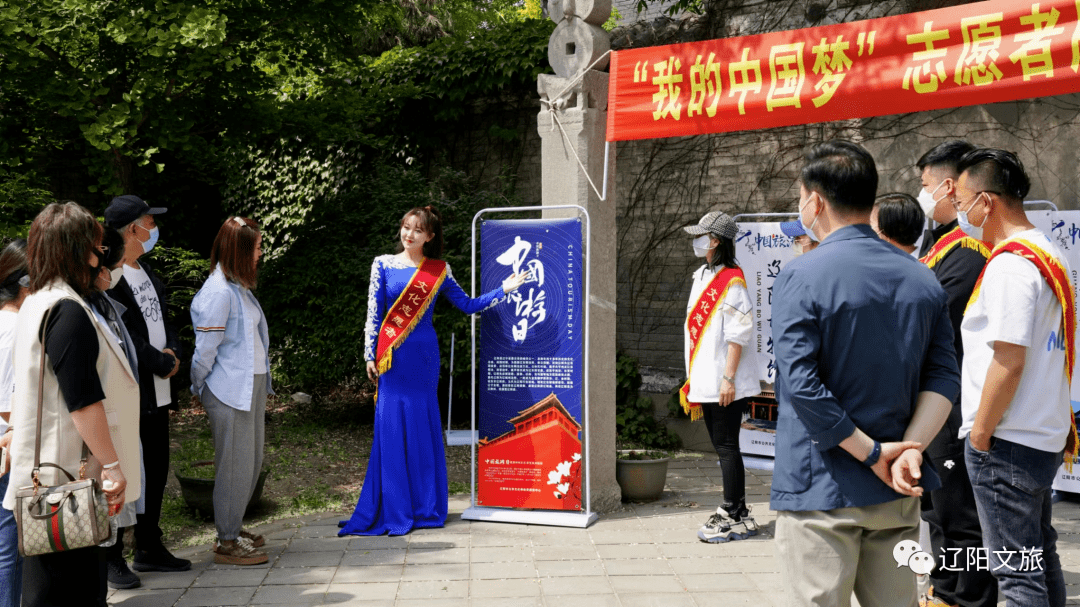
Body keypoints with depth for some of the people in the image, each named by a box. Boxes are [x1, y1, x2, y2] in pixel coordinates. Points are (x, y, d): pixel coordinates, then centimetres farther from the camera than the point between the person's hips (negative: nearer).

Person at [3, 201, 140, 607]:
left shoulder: (37, 304, 15)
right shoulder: (68, 310, -17)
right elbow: (83, 400, -22)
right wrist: (112, 465, -17)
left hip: (49, 477, 10)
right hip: (70, 476, -10)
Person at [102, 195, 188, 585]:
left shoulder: (147, 273, 15)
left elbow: (164, 319, 18)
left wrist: (172, 352, -2)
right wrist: (162, 364, -10)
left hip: (157, 393, 9)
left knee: (156, 472, 15)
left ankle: (149, 548, 27)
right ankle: (111, 558, 10)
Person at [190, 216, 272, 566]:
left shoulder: (240, 287, 13)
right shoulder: (218, 293, -17)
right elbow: (206, 348, -13)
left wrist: (263, 385, 14)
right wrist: (199, 390, -2)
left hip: (251, 387, 9)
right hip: (229, 392, -9)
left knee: (252, 461, 14)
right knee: (234, 465, -2)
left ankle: (233, 527, 28)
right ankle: (227, 543, 9)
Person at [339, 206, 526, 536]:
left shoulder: (439, 270, 8)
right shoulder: (383, 264, 6)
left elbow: (468, 305, 11)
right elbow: (373, 313, 5)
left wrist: (503, 289, 4)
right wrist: (370, 355, 0)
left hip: (424, 354, 1)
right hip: (392, 356, 0)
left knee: (423, 427, 2)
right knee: (391, 427, -1)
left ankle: (425, 506, 13)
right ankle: (394, 510, 7)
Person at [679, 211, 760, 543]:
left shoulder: (731, 280, -12)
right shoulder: (703, 276, 16)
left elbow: (738, 333, -16)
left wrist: (728, 378, -20)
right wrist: (694, 379, 19)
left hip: (724, 383, -9)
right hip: (706, 382, 9)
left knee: (726, 447, -4)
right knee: (722, 447, 12)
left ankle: (733, 519, 4)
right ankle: (736, 513, 21)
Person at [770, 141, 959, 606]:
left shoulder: (800, 276, -12)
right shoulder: (921, 279, 7)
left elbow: (802, 387, -20)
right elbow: (944, 377, 2)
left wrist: (873, 454, -12)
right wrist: (911, 447, -8)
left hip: (820, 492, -6)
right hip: (897, 495, 6)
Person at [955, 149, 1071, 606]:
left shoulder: (1009, 264, -18)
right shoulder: (1047, 253, 13)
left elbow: (1009, 361, -23)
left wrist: (980, 433, -15)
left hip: (1006, 442, -10)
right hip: (1044, 436, 10)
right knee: (1040, 559, 20)